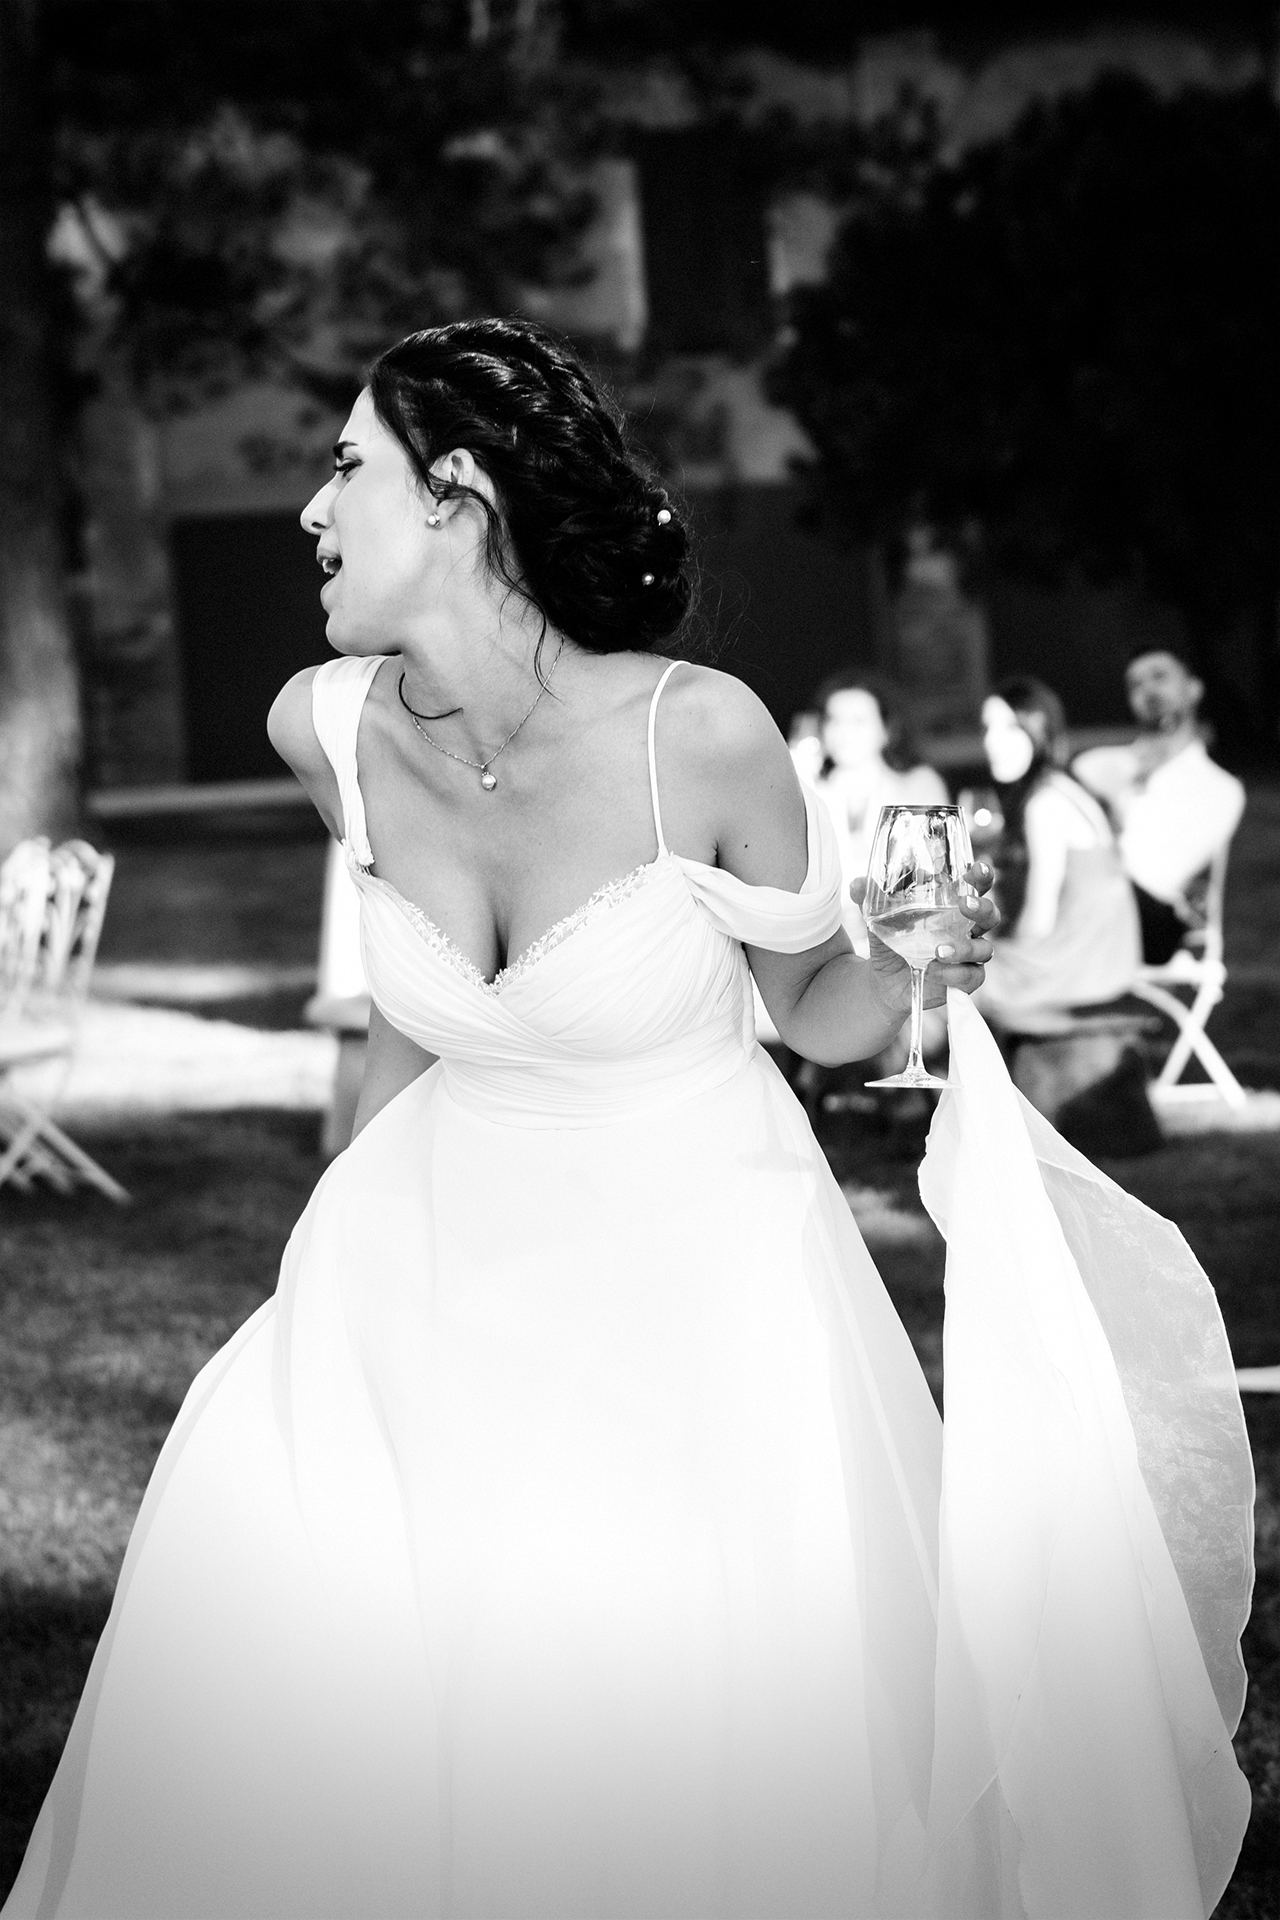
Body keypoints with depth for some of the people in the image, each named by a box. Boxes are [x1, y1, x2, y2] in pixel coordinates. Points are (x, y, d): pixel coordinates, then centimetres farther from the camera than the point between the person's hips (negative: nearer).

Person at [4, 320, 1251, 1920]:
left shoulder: (698, 734, -22)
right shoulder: (329, 729, -10)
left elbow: (815, 1010, -5)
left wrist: (920, 969, -26)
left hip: (698, 1291, -4)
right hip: (446, 1264, 4)